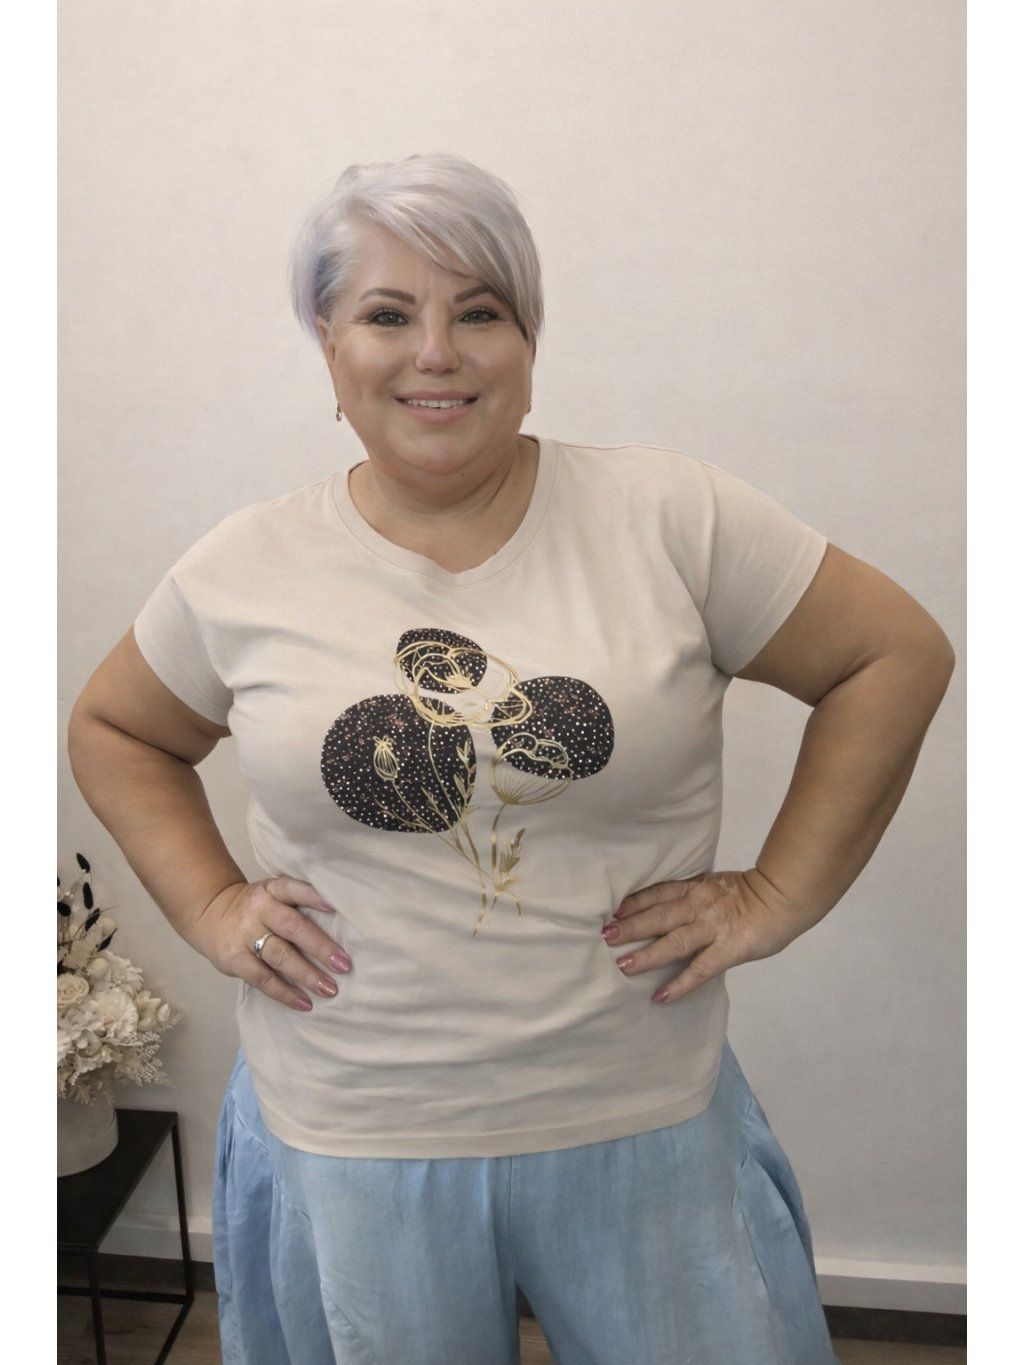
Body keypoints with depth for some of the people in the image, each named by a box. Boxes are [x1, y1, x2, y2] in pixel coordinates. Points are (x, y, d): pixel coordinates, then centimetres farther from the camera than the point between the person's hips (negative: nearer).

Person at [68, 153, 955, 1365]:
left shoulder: (673, 519, -9)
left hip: (640, 1127, 0)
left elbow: (894, 654, -2)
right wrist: (209, 907, 0)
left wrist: (779, 895, -7)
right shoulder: (244, 571, -3)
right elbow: (113, 729, 12)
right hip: (347, 1140, 2)